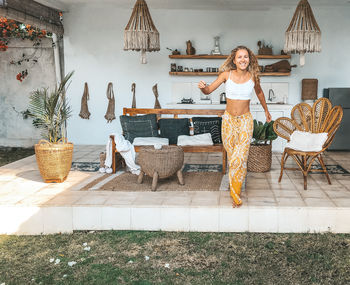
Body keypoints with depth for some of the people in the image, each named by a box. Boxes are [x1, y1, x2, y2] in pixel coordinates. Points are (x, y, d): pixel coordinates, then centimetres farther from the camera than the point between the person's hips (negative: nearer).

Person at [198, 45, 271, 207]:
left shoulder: (252, 77, -5)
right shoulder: (227, 74, -7)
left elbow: (259, 92, 16)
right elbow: (209, 91, -5)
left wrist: (266, 110, 28)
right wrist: (203, 87, -29)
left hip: (245, 121, -1)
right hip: (228, 120, 1)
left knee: (240, 158, -9)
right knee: (231, 156, 12)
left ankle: (236, 194, 2)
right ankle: (234, 183, 36)